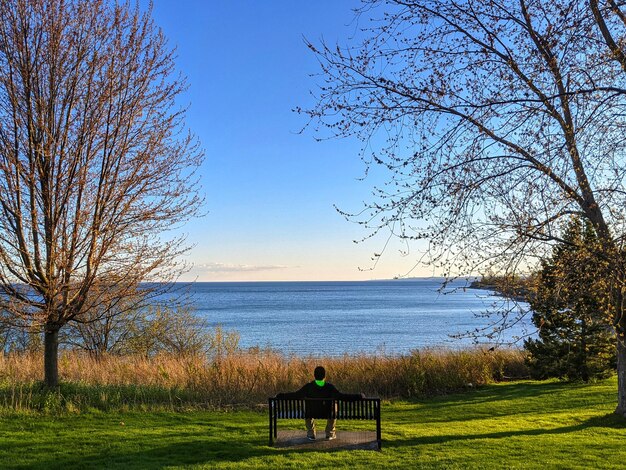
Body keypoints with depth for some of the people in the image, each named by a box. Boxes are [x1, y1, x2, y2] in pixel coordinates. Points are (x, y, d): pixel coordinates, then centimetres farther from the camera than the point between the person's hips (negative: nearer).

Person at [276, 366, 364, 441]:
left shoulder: (309, 386, -11)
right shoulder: (329, 387, -14)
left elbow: (296, 395, -10)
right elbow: (340, 396, -22)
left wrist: (281, 396, 1)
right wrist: (358, 397, -18)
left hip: (312, 413, 1)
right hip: (327, 414, -1)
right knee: (334, 404, 30)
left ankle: (311, 433, 29)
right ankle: (330, 433, 29)